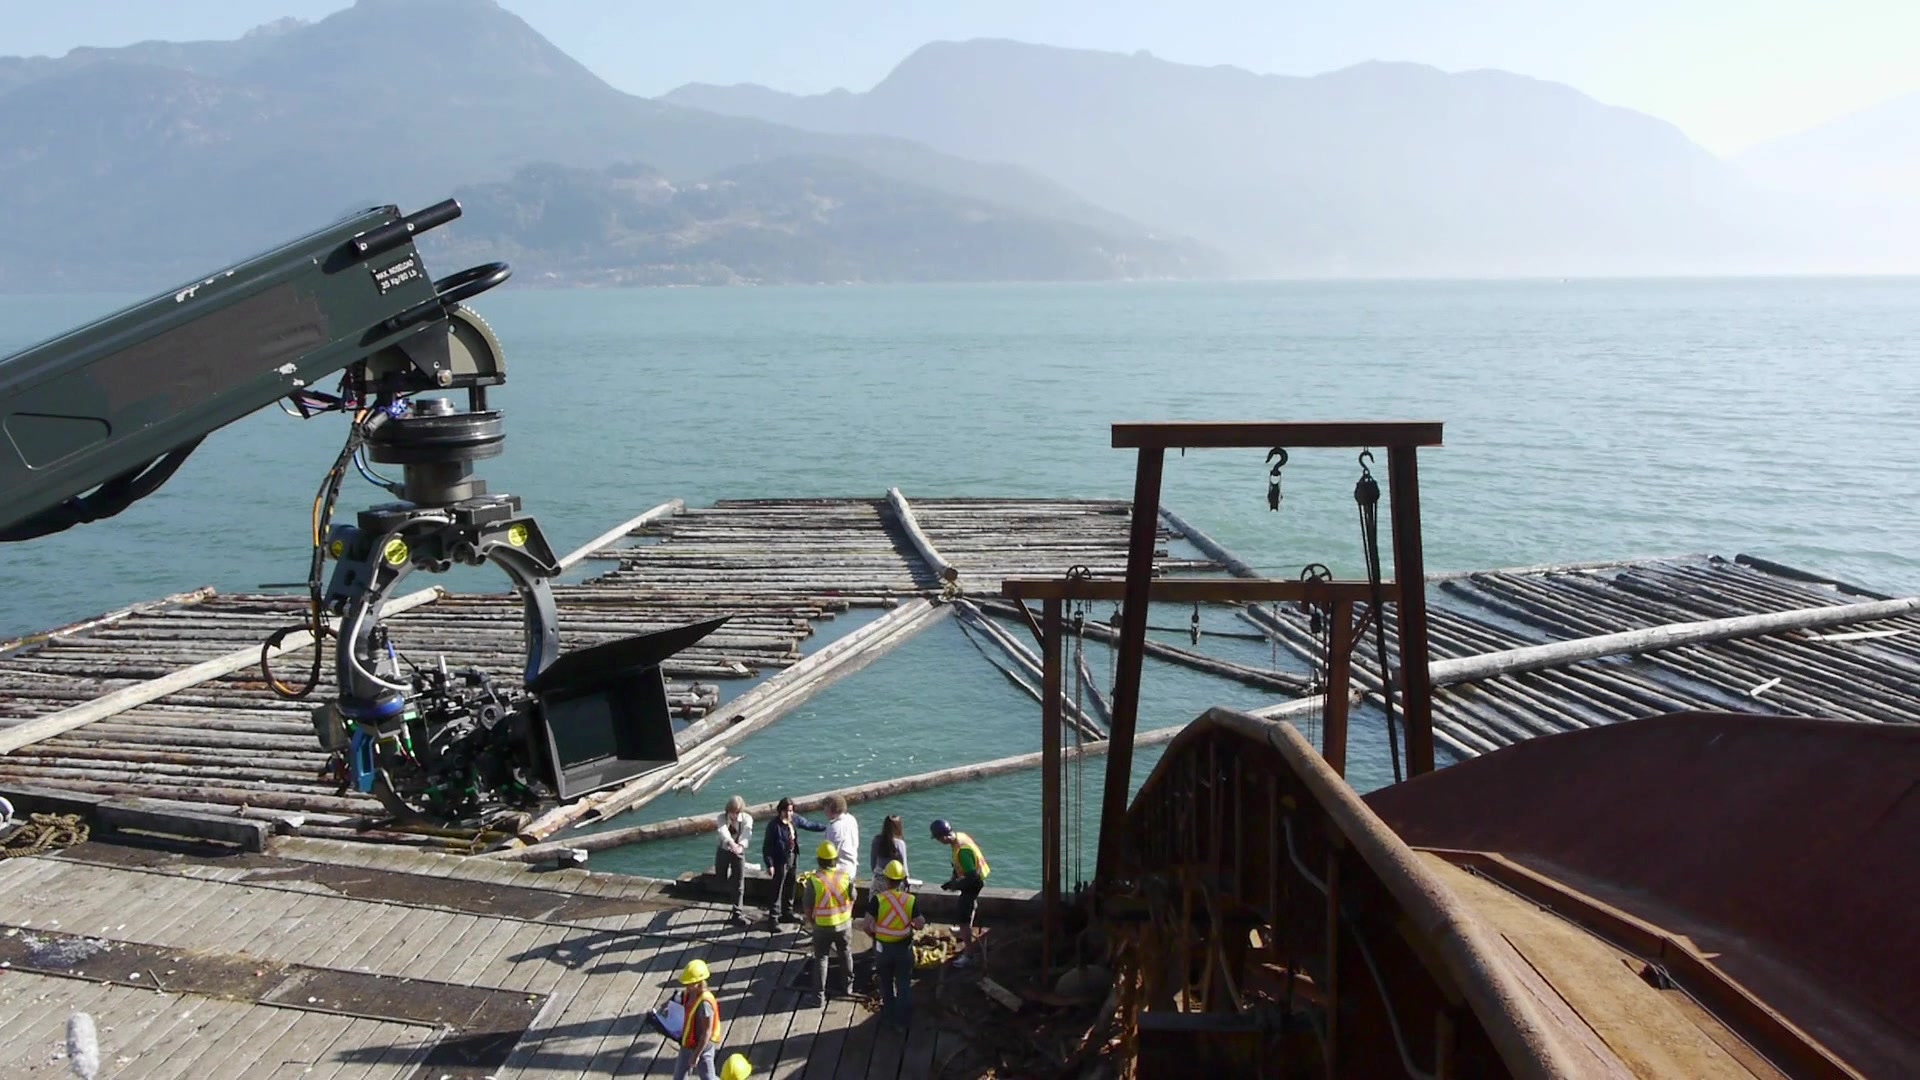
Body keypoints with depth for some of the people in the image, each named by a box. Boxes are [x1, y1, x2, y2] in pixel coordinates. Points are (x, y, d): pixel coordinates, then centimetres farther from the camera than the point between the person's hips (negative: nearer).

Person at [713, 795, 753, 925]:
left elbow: (746, 833, -35)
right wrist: (731, 843, -59)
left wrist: (741, 845, -57)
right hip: (723, 851, 1)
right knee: (722, 880, 11)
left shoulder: (747, 818, -18)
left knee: (739, 884, -2)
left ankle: (737, 913, 9)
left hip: (738, 852, -1)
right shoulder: (722, 817, -19)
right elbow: (723, 831, -39)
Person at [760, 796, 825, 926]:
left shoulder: (795, 819, -1)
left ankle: (787, 913, 30)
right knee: (777, 890, -1)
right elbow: (767, 846, -15)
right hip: (780, 861, -7)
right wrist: (769, 864, -18)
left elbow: (810, 825, 16)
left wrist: (826, 828, 18)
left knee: (790, 888, 16)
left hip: (793, 859, 7)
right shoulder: (774, 825, -19)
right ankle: (773, 917, 6)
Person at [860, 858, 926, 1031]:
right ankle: (903, 1021, 21)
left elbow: (867, 925, -18)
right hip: (904, 948, 0)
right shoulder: (910, 900, -13)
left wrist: (873, 932, 3)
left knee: (886, 986, 19)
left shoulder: (877, 899, -17)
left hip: (883, 948, 0)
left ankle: (889, 1018, 32)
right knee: (904, 986, 15)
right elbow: (920, 924, -10)